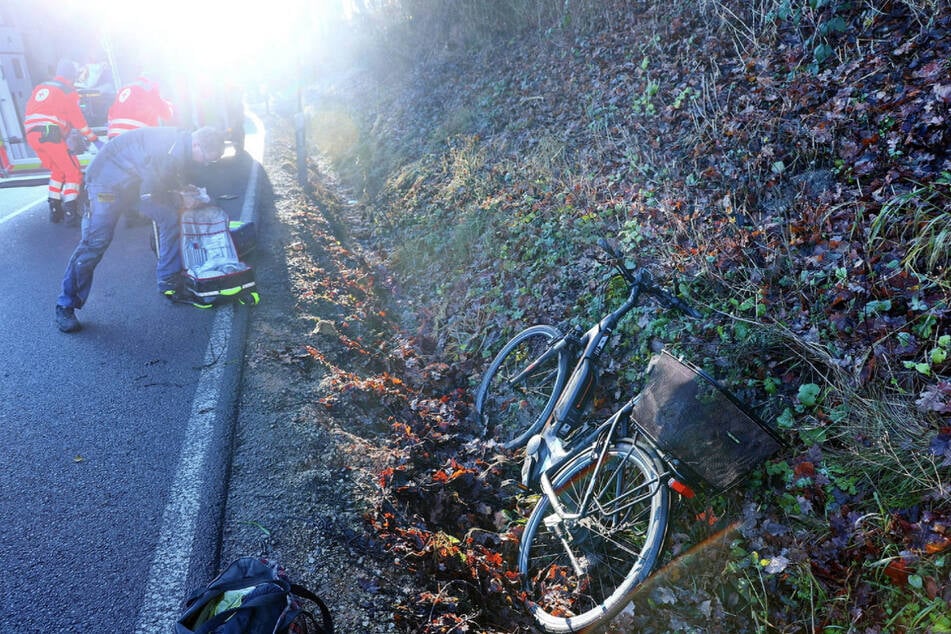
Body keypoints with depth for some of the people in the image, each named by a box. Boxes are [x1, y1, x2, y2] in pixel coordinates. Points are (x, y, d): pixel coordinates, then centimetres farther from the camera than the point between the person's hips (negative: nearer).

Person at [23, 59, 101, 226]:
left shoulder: (40, 87, 24)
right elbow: (78, 120, -2)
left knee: (58, 171, 22)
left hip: (31, 135, 7)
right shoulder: (68, 92, 3)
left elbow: (30, 113, 25)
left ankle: (55, 210, 21)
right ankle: (71, 215, -16)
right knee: (73, 172, -4)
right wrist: (94, 139, 3)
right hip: (51, 135, -7)